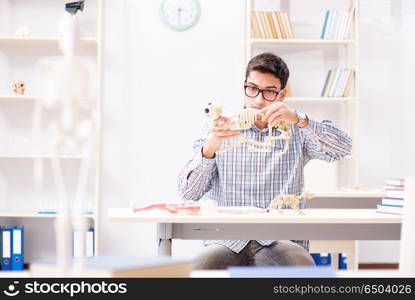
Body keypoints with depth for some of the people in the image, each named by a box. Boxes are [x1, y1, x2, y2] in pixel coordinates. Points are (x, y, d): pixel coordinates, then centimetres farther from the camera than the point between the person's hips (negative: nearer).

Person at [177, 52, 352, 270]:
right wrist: (209, 149, -18)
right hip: (227, 241, -1)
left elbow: (342, 148, -7)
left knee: (302, 264, -32)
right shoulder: (220, 132, 9)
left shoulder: (295, 131, 10)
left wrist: (300, 119, -21)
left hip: (279, 241, 1)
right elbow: (188, 193, 0)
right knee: (200, 267, -32)